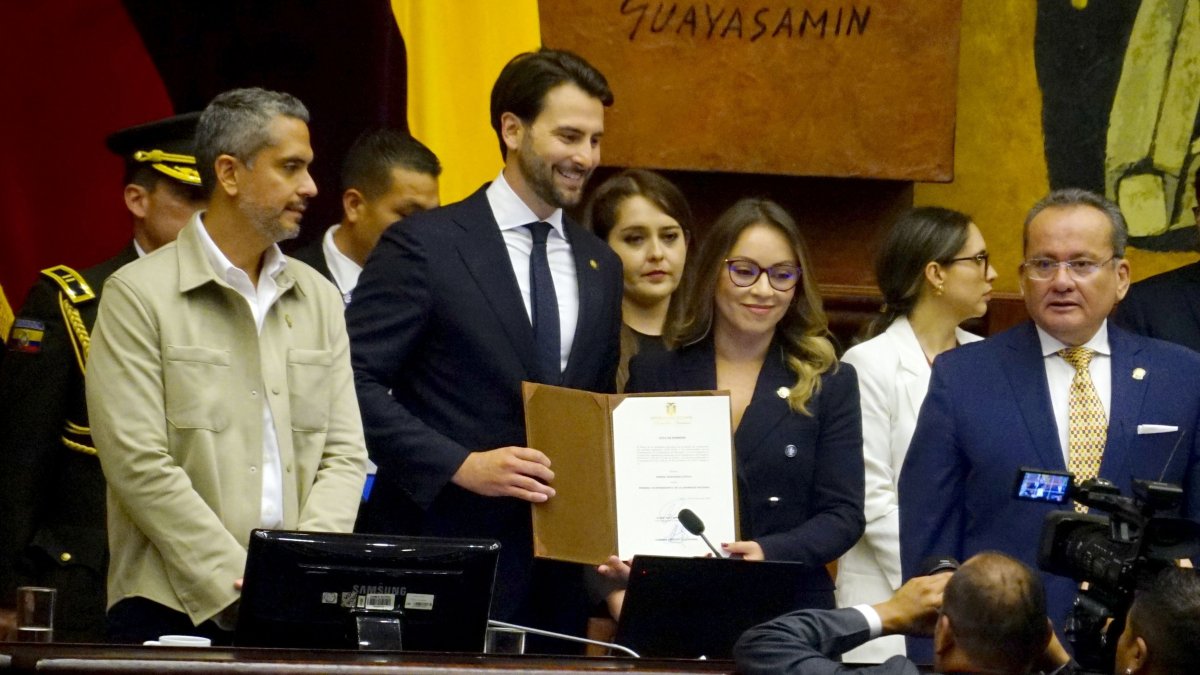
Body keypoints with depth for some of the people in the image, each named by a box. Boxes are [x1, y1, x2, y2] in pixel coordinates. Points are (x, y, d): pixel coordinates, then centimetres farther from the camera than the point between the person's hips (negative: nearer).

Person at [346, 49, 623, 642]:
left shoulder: (600, 266, 15)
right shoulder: (425, 245, -4)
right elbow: (352, 381, -10)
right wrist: (461, 465, -17)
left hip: (558, 568, 5)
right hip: (444, 556, -5)